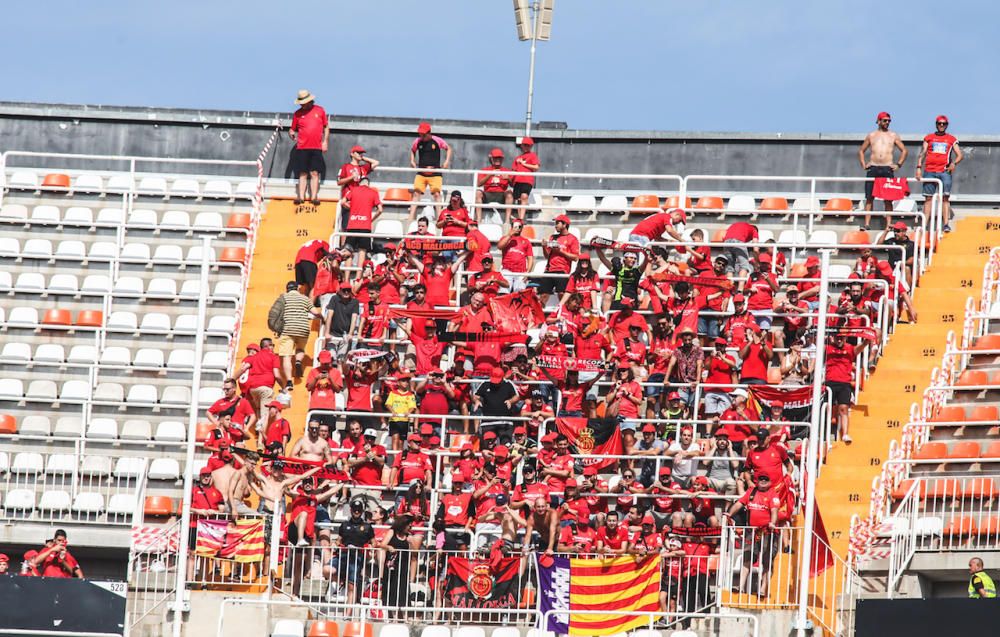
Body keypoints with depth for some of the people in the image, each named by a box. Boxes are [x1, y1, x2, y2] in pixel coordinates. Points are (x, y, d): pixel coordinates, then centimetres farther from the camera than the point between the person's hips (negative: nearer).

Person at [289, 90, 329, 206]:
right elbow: (292, 129, 15)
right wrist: (292, 134, -4)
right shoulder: (298, 113, 7)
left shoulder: (320, 110, 7)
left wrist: (325, 142, 5)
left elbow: (326, 127, 12)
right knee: (303, 173, 0)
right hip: (302, 148, 1)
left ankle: (314, 197, -5)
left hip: (316, 148, -1)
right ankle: (301, 196, -1)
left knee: (315, 173, -4)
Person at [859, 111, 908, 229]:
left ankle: (889, 224, -2)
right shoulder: (871, 135, 13)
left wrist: (899, 164, 3)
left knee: (888, 199, -3)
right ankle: (866, 223, -2)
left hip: (887, 169, -1)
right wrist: (863, 164, 8)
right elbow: (861, 151, 21)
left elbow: (904, 151, 14)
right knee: (869, 197, -3)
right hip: (873, 168, 1)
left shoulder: (893, 135, 10)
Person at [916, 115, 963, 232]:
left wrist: (954, 163, -8)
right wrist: (919, 167, -1)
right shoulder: (928, 138, 16)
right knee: (928, 198, 1)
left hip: (945, 172, -1)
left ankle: (946, 224, -15)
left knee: (945, 198, -10)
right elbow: (922, 153, 12)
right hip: (929, 171, 1)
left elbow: (960, 155, 11)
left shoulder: (951, 139, 14)